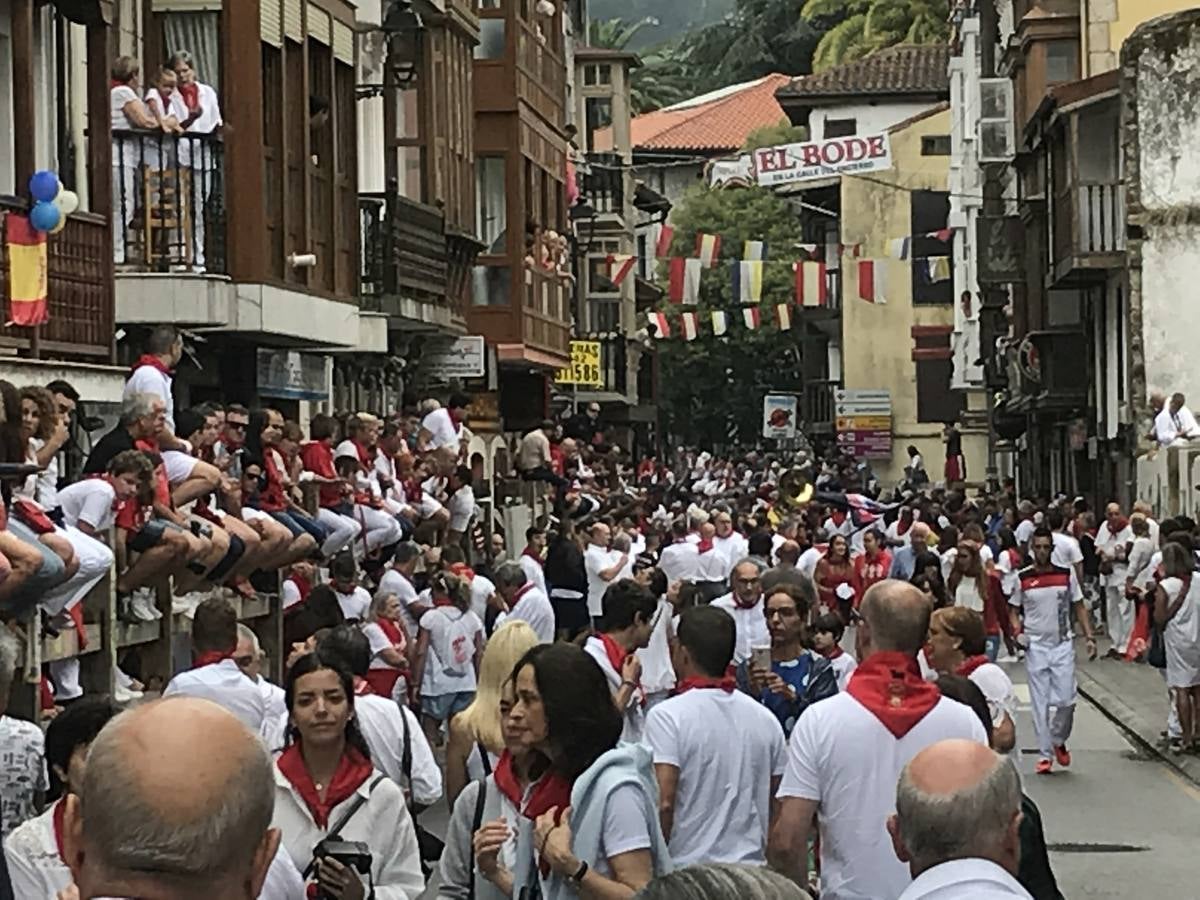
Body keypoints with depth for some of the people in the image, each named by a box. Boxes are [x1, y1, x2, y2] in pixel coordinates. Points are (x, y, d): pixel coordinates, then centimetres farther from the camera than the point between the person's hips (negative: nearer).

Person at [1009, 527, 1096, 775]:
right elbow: (1013, 611, 7)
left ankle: (1058, 741, 21)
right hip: (1035, 646, 0)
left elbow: (1079, 608, 8)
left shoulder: (1066, 575, 3)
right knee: (1040, 703, 0)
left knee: (1066, 700, -5)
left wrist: (1089, 637, 0)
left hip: (1063, 644, 1)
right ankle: (1045, 754, 8)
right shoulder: (1022, 578, 0)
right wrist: (1017, 632, -11)